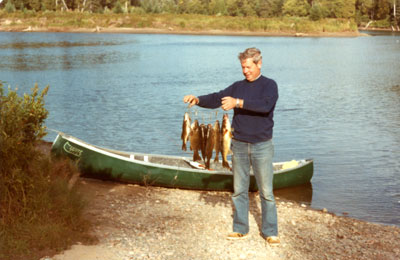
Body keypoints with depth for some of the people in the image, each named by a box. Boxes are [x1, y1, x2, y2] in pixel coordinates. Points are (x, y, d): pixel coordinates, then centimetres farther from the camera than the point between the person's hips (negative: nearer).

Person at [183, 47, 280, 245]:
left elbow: (265, 105, -23)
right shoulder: (237, 87, 10)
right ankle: (240, 229, 20)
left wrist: (238, 102, -31)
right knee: (239, 190, 10)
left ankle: (270, 232, 9)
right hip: (239, 145, 4)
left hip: (262, 146, -4)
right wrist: (198, 100, -18)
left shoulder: (269, 85, -4)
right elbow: (216, 99, 1)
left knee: (266, 192, 0)